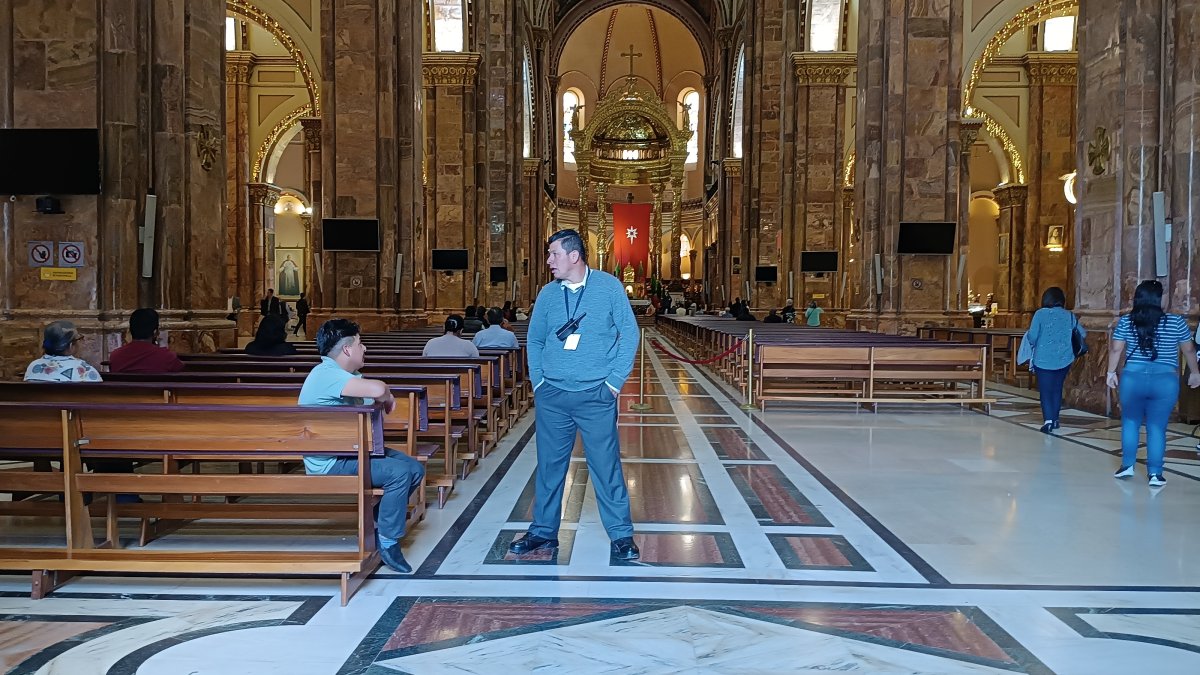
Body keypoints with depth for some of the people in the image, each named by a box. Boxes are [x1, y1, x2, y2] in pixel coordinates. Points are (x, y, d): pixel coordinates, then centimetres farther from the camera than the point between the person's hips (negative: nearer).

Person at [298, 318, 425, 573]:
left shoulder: (345, 373, 13)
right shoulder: (327, 374, -22)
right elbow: (377, 390, -36)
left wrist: (383, 397, -9)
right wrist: (387, 397, -13)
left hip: (349, 450, 10)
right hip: (330, 462, -10)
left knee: (415, 469, 4)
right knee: (400, 473, -24)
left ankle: (382, 518, 16)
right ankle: (388, 542, -10)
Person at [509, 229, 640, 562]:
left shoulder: (609, 287, -2)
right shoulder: (548, 293, 7)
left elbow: (629, 333, -1)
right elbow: (534, 339, 16)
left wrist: (615, 381, -5)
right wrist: (538, 381, 7)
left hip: (596, 395, -3)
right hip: (552, 395, 3)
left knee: (606, 465, -1)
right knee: (549, 465, 9)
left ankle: (621, 535, 10)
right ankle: (544, 531, 23)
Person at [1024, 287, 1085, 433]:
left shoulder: (1040, 314, -9)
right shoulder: (1069, 315, 2)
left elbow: (1032, 337, -12)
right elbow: (1083, 334, 11)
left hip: (1043, 360, -3)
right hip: (1064, 359, 3)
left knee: (1045, 390, 0)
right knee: (1057, 389, 17)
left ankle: (1048, 420, -15)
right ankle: (1055, 419, 23)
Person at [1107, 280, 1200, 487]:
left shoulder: (1125, 322, -1)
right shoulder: (1176, 322, -3)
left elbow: (1115, 349, 1)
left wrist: (1111, 372, 14)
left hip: (1133, 378, 1)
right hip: (1165, 380, -1)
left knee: (1130, 422, 18)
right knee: (1157, 427, 6)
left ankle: (1127, 466, 20)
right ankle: (1155, 474, 8)